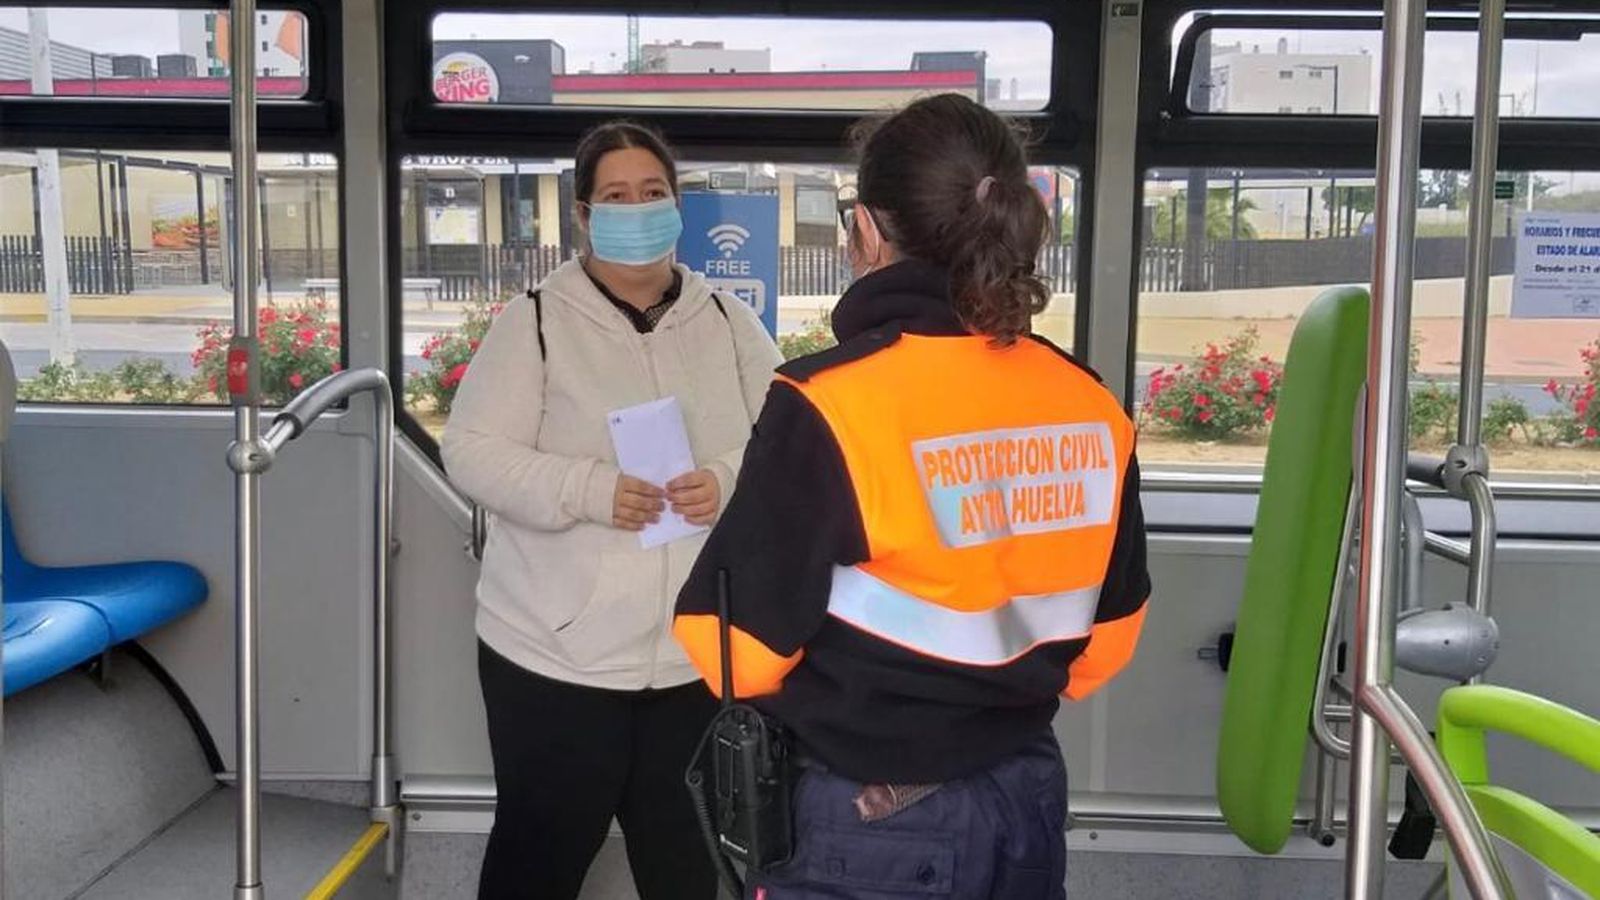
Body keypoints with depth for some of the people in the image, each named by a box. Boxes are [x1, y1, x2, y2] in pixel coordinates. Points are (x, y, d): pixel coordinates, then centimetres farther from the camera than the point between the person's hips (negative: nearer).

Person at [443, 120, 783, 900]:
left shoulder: (728, 322, 7)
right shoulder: (536, 320, -2)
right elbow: (473, 452, -8)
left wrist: (728, 483, -17)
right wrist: (589, 490, -23)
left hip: (701, 654, 3)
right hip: (555, 653, -2)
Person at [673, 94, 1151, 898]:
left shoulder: (829, 404, -20)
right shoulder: (1089, 408, -3)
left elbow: (740, 645, -15)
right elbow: (1107, 634, 8)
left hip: (877, 825, -5)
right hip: (1030, 800, 5)